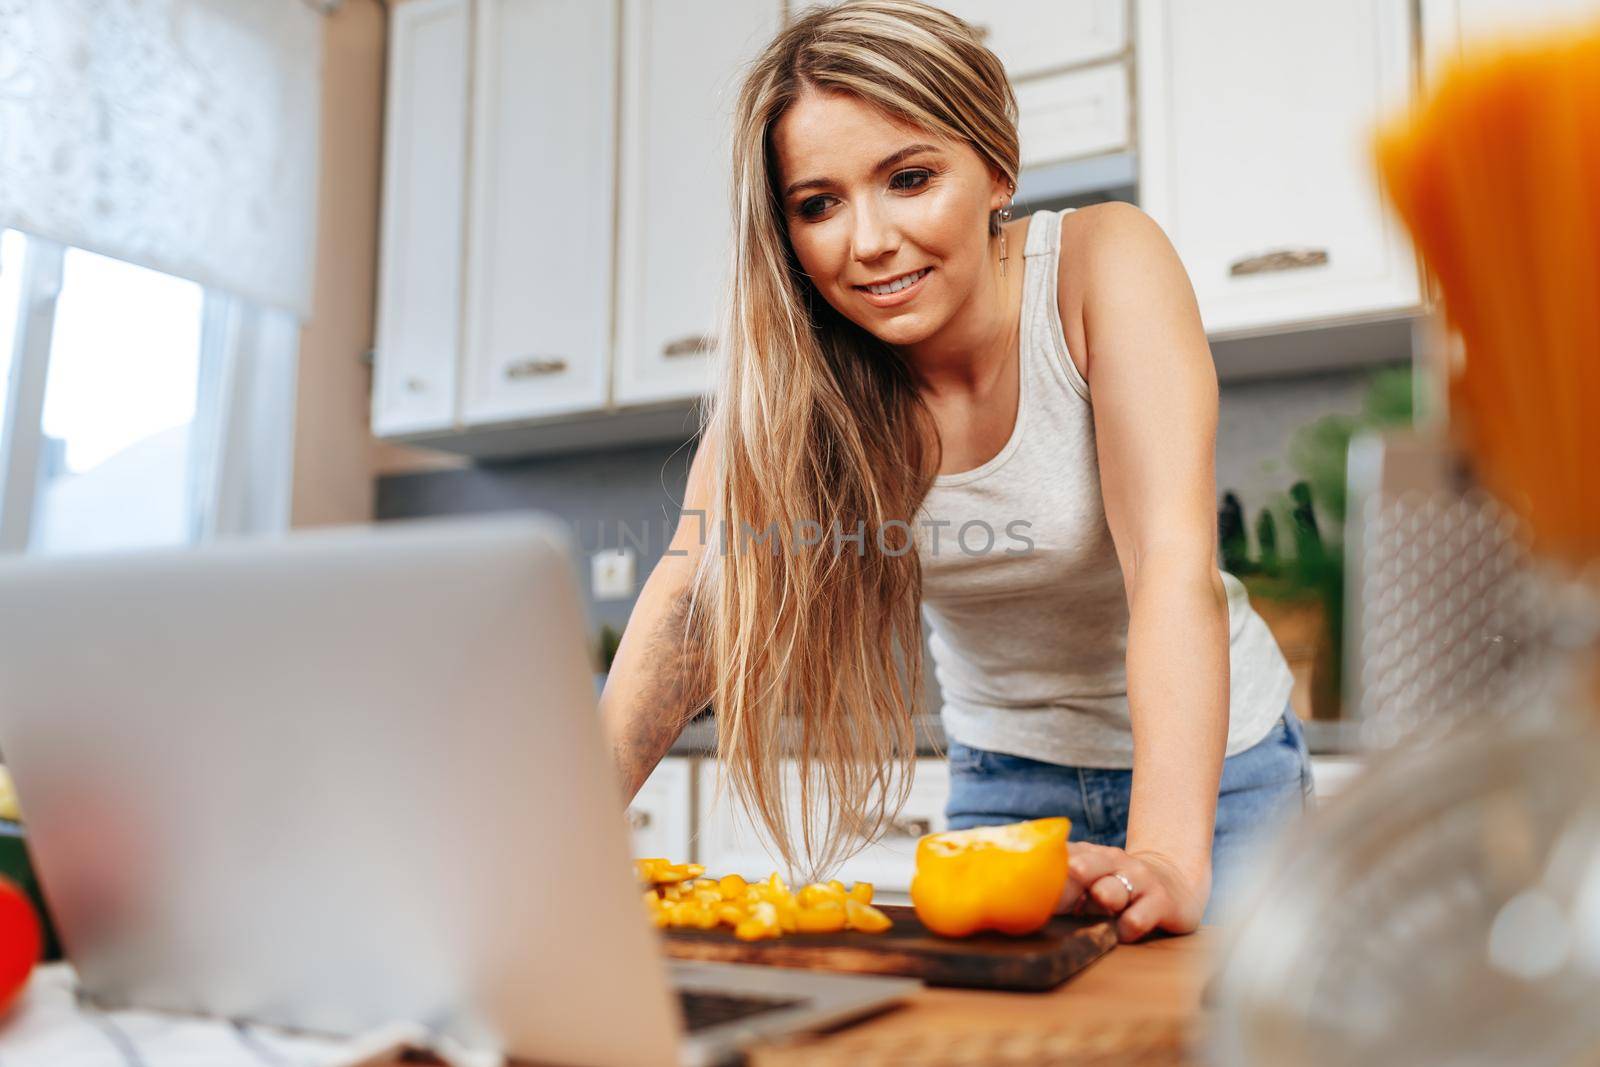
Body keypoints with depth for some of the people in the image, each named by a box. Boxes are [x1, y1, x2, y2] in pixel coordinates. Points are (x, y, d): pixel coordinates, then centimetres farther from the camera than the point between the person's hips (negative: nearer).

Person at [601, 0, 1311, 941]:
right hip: (1003, 775, 2)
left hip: (1211, 762, -2)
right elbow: (698, 589, -20)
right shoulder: (789, 355, -16)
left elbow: (1175, 561, -34)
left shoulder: (1105, 262, -24)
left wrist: (1167, 861, -45)